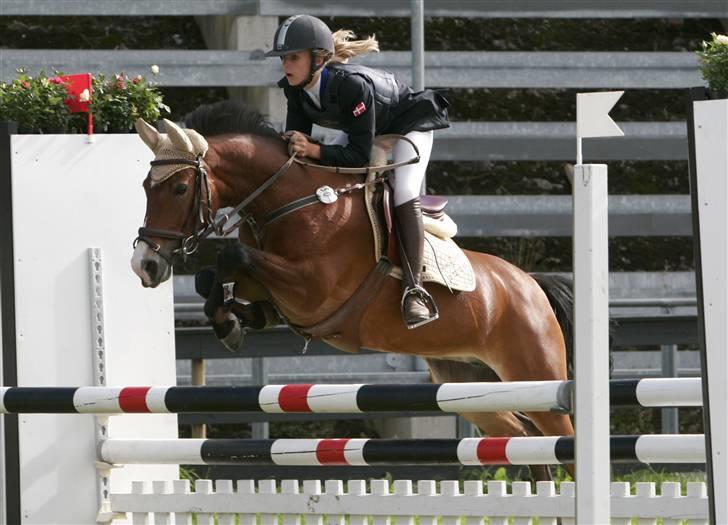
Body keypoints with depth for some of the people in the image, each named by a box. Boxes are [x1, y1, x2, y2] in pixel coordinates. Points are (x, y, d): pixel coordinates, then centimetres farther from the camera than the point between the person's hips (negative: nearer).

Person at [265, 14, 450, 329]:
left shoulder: (352, 85, -42)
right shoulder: (296, 90, -20)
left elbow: (360, 155, -39)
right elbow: (295, 137, -13)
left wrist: (314, 150, -50)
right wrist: (293, 146, -36)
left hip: (408, 125, -8)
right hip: (360, 130, 8)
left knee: (404, 194, -27)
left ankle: (413, 290, -28)